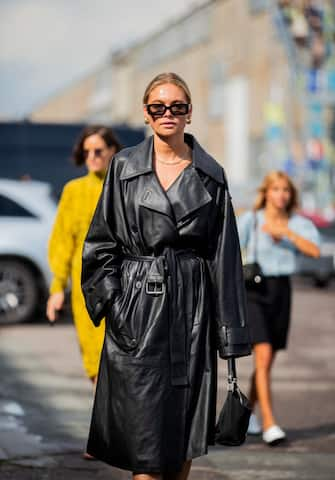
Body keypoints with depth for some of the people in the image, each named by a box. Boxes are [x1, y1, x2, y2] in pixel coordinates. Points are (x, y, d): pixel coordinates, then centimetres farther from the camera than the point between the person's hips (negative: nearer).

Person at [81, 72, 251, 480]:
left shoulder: (210, 176, 5)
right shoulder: (124, 167, 4)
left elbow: (224, 258, 3)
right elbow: (101, 243, 6)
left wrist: (230, 335, -1)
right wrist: (111, 300, -6)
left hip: (192, 307, 1)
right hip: (137, 305, -1)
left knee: (186, 428, 7)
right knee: (144, 430, -5)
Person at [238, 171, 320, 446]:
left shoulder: (299, 224, 2)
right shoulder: (250, 220, -6)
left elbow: (315, 251, -16)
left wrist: (285, 231, -25)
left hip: (281, 292, 4)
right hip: (253, 292, -4)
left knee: (267, 361, 13)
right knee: (264, 355, -17)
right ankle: (269, 424, -20)